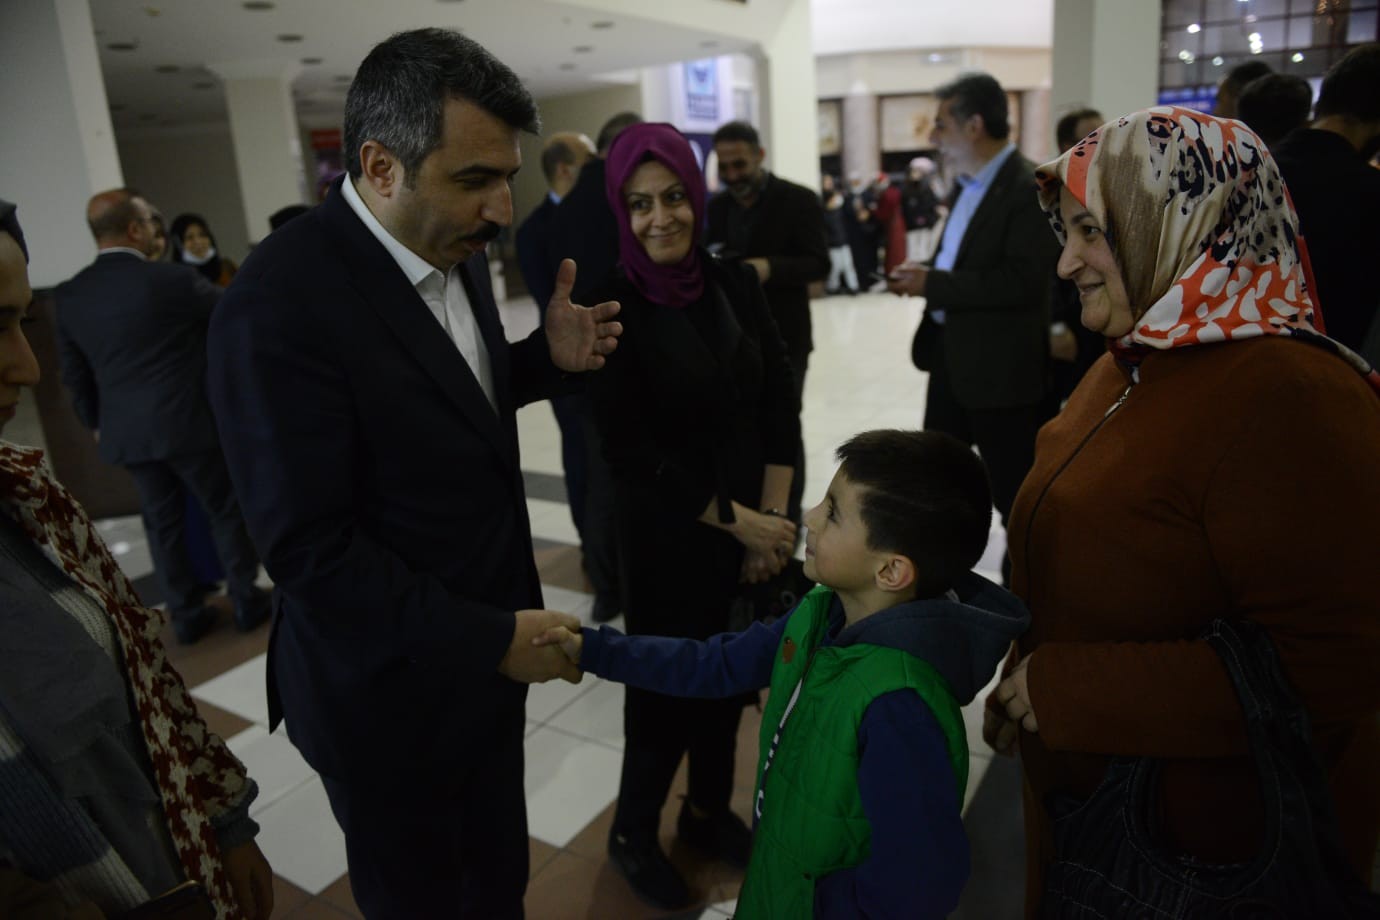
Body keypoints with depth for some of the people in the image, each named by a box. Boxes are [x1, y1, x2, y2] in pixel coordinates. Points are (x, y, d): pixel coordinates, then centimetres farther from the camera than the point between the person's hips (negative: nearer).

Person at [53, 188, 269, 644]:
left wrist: (95, 422, 22)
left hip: (127, 431, 5)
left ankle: (186, 615, 23)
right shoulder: (171, 279, -15)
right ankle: (247, 601, 20)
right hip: (189, 421, -5)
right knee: (227, 511, 10)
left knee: (163, 522, 14)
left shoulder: (69, 294, 2)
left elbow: (74, 372, 10)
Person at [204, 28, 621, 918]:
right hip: (391, 686, -6)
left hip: (486, 640, 7)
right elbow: (308, 546, -24)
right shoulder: (281, 304, -26)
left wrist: (550, 356, -7)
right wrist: (488, 639, -23)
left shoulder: (455, 247, -1)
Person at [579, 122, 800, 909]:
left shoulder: (736, 282, 0)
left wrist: (773, 517, -5)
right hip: (669, 535, -4)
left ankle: (710, 811, 42)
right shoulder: (611, 308, -14)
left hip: (758, 524, 5)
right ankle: (633, 833, 35)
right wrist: (739, 521, -13)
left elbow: (780, 400, 2)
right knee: (669, 682, 10)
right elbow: (633, 452, -15)